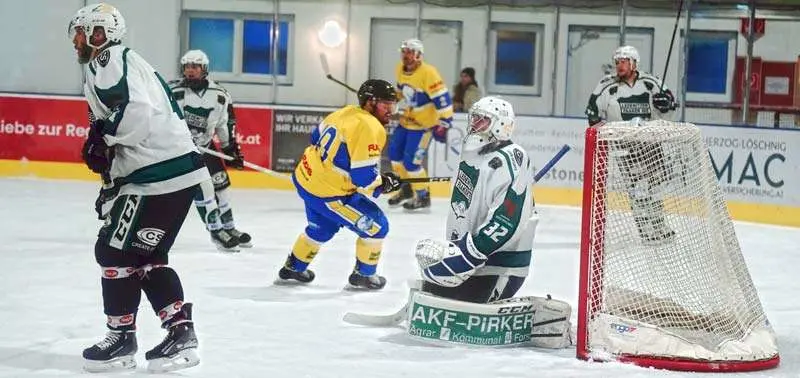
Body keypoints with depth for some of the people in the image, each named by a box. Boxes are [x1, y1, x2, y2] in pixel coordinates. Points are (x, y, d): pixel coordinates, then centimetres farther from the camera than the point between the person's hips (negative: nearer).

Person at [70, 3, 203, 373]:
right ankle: (180, 331, 11)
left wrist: (103, 139, -13)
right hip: (176, 170, 10)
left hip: (161, 174, -10)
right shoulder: (127, 64, 25)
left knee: (115, 251, 0)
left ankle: (122, 338, 9)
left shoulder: (107, 61, -8)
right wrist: (112, 182, 25)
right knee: (146, 256, 16)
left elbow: (137, 109, -25)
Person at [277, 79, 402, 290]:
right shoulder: (370, 129, -23)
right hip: (327, 193, -9)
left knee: (323, 227, 33)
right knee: (376, 225, 4)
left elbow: (317, 137, 18)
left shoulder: (347, 113, 4)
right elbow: (364, 177, -26)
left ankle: (292, 268, 47)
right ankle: (363, 275, 18)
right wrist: (385, 184, -7)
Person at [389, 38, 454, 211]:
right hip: (406, 120, 8)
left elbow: (442, 98, -26)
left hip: (424, 124, -8)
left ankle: (423, 197, 6)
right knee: (395, 152, 13)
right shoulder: (400, 69, 0)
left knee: (411, 161, -12)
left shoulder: (428, 73, -25)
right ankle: (406, 189, 32)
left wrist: (444, 124, -28)